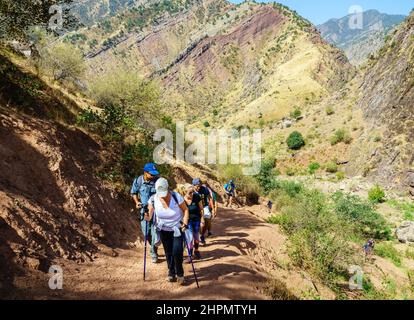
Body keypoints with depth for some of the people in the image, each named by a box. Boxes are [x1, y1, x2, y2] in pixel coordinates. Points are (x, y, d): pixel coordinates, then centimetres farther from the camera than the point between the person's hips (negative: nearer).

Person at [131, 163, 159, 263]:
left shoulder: (158, 181, -14)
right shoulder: (138, 181, -9)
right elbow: (133, 192, 8)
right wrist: (137, 202, -7)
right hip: (144, 210, 2)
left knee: (154, 232, -3)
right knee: (146, 233, 8)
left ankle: (153, 253, 19)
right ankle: (153, 248, 36)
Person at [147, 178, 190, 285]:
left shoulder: (176, 197, -24)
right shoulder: (153, 199, -18)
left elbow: (185, 210, -11)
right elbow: (150, 212, -6)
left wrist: (185, 224, -18)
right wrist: (148, 217, -29)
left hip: (177, 228, -2)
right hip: (164, 230, 3)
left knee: (177, 252, -10)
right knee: (168, 252, 10)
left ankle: (180, 274, 12)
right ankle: (171, 273, 30)